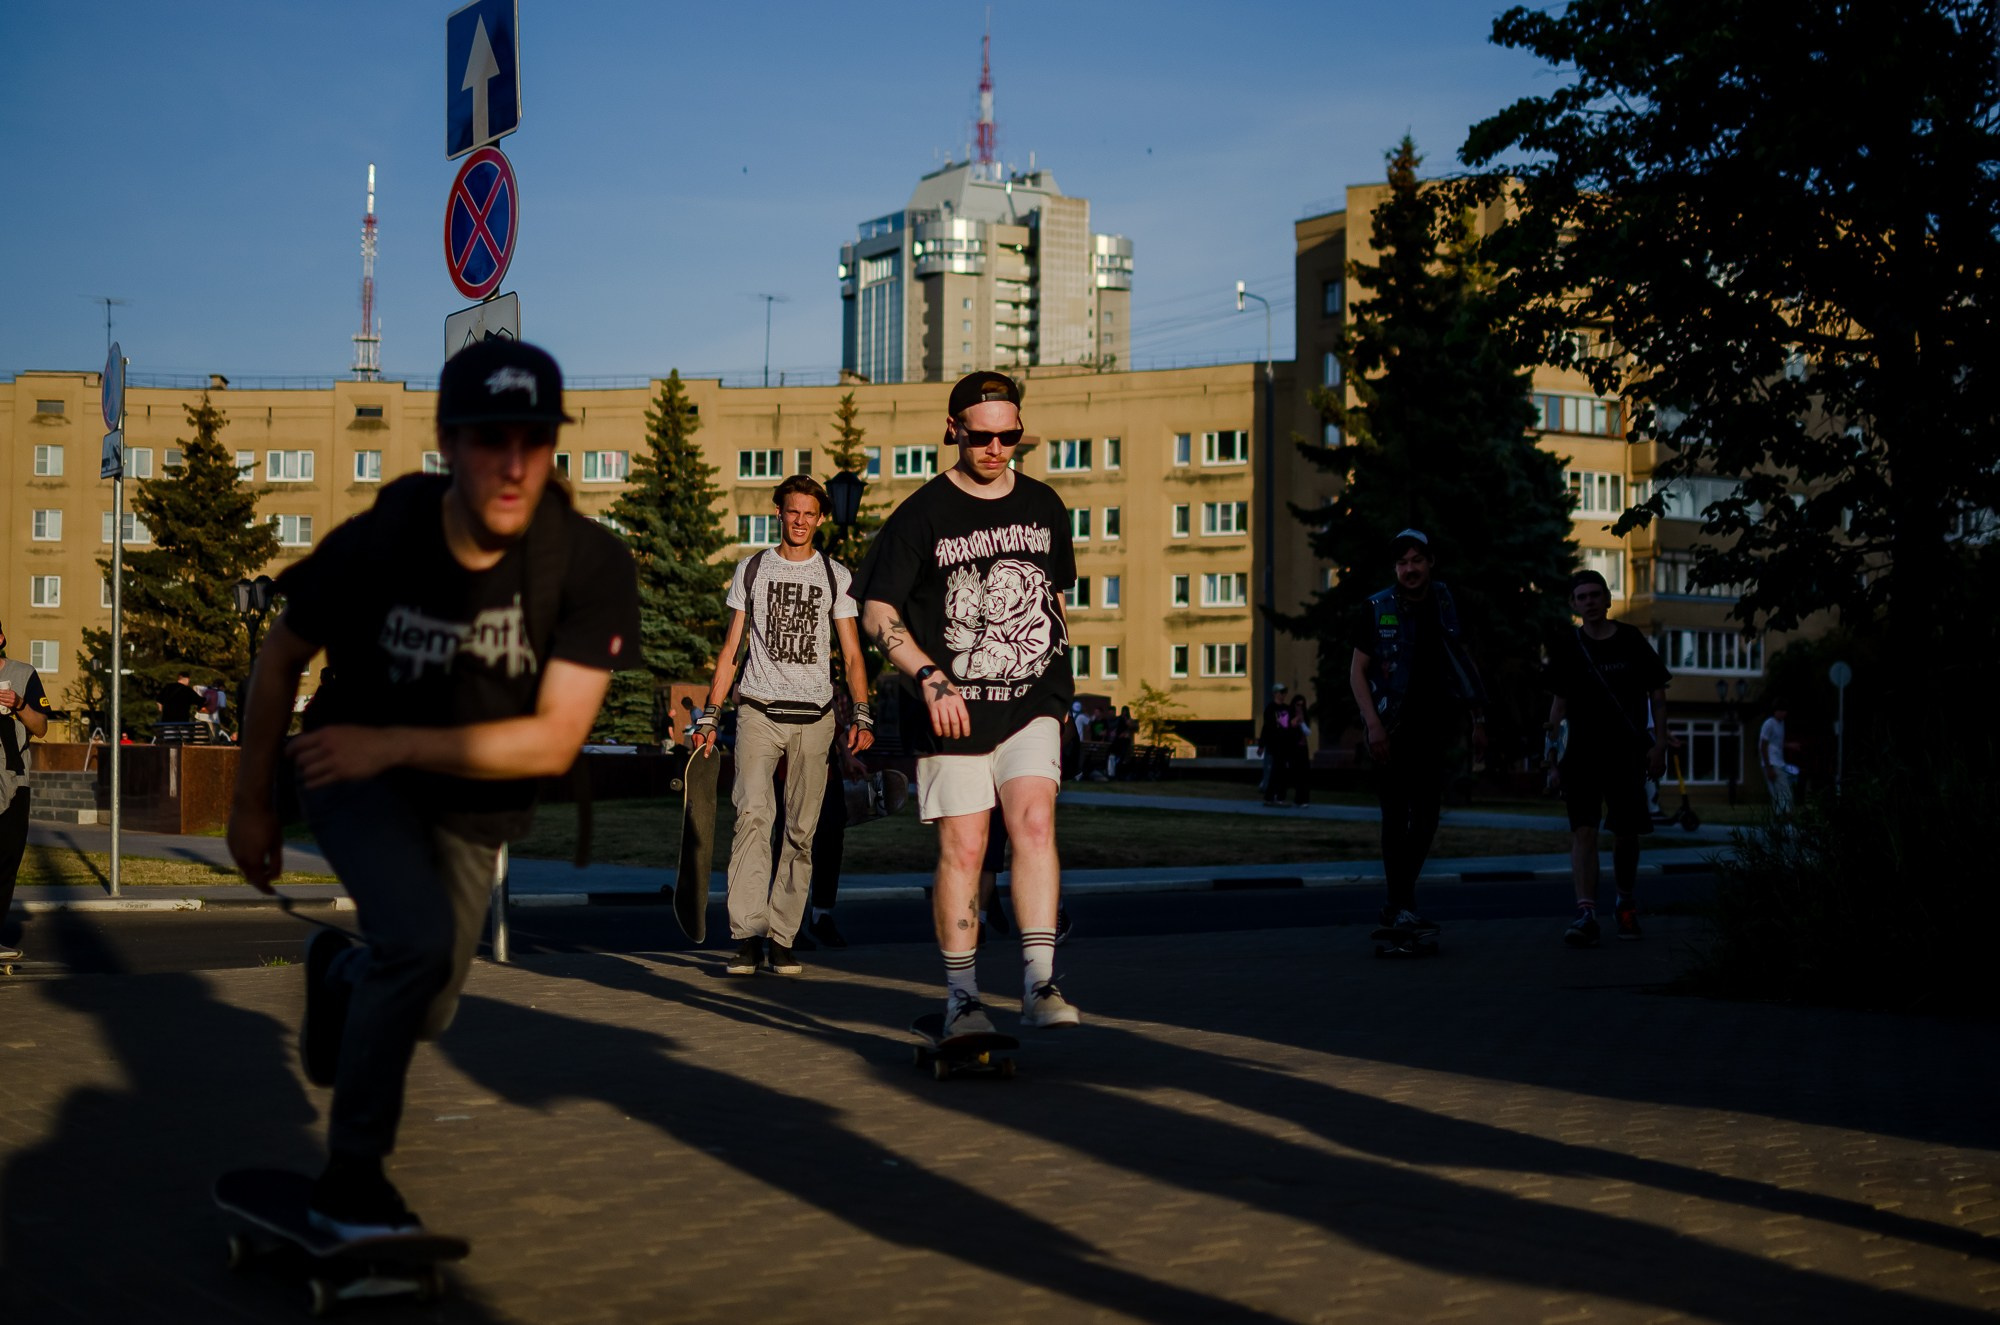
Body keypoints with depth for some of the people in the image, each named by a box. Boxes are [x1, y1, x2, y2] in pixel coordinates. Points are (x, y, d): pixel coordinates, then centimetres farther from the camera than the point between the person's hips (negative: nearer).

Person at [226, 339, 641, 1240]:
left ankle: (339, 973, 50)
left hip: (472, 804, 2)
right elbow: (281, 659, -5)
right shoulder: (375, 544, -24)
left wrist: (394, 744, -30)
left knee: (423, 1012, 13)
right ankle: (350, 1178, -12)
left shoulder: (591, 565, -27)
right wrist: (250, 802, 2)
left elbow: (554, 742, -27)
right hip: (351, 771, -2)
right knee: (418, 938, -27)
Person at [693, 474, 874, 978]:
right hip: (758, 710, -1)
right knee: (753, 814, -17)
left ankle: (781, 938, 4)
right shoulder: (751, 570, 13)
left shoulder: (837, 577, 11)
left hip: (814, 715, 1)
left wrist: (862, 717, -5)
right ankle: (747, 936, -20)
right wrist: (708, 716, 7)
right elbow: (731, 648, 14)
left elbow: (852, 654, 9)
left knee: (801, 831, -1)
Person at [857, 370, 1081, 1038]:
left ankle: (1039, 984, -18)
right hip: (954, 711, -2)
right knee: (961, 850, -1)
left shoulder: (1044, 506, 10)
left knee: (1034, 821, -18)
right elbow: (877, 613, -4)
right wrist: (930, 676, -17)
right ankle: (961, 996, 12)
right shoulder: (922, 515, -2)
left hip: (1032, 705, 2)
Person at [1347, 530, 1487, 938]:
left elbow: (1464, 662, 11)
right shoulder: (1380, 609, -6)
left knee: (1426, 816, 6)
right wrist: (1373, 725, -17)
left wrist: (1479, 720, 4)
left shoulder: (1446, 604, 3)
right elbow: (1357, 671, -6)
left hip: (1433, 727, 4)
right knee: (1397, 816, -4)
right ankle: (1402, 908, -1)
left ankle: (1396, 901, 17)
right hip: (1394, 730, -4)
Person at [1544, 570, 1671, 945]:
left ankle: (1627, 904, 28)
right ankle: (1585, 913, -20)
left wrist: (1659, 744, -3)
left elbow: (1657, 694, 6)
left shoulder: (1631, 642, 2)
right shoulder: (1567, 648, 5)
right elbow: (1560, 702, 11)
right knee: (1583, 830, -13)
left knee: (1625, 833, 6)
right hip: (1582, 753, 0)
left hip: (1626, 753, 0)